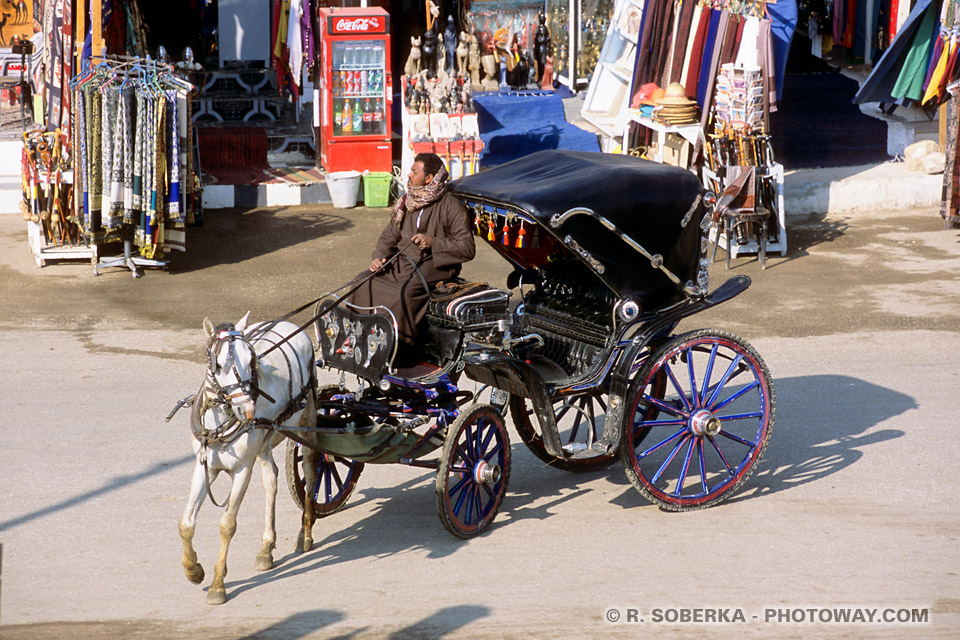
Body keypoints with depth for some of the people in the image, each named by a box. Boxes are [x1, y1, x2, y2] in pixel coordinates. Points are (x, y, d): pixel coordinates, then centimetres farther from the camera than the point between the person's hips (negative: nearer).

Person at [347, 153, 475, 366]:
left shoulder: (451, 207, -8)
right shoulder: (406, 203, 13)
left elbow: (467, 248, -13)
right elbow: (389, 236, 19)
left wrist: (433, 242, -22)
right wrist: (380, 256, -2)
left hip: (436, 266, -7)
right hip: (404, 262, 7)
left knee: (406, 291, -35)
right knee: (364, 284, -13)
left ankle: (404, 354, -25)